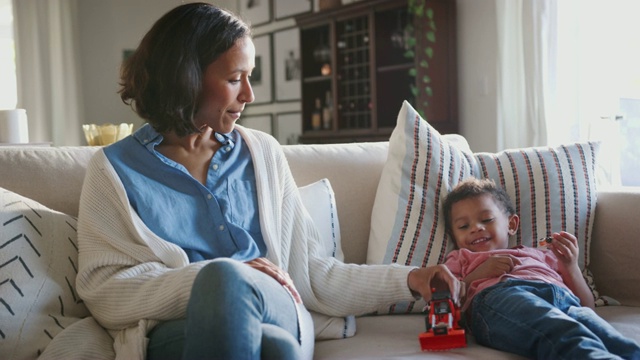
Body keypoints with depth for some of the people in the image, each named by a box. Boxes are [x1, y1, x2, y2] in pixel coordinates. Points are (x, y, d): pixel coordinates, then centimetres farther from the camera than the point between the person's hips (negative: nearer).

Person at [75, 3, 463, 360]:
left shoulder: (263, 153, 15)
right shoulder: (116, 169, 6)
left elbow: (309, 271, 13)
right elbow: (103, 291, -4)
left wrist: (407, 280, 5)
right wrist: (209, 277, -17)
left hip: (275, 316, 3)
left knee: (228, 277, -34)